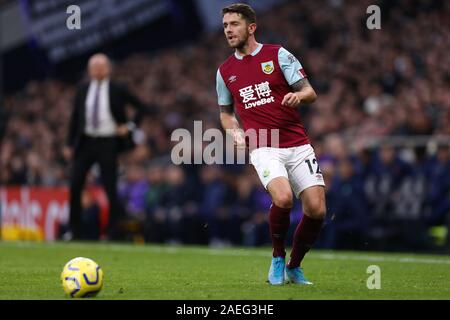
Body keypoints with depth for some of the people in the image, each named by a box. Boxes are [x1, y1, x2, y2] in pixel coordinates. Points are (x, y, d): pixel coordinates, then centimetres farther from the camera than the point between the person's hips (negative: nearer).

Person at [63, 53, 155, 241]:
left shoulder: (117, 90, -1)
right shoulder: (83, 91, 9)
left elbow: (144, 109, 1)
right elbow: (75, 118, 13)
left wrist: (129, 126, -6)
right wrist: (69, 144, 9)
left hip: (108, 143, -3)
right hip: (85, 141, 3)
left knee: (110, 188, -2)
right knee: (75, 185, -2)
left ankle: (113, 232, 6)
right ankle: (74, 230, 8)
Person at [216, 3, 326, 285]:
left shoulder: (278, 55, 3)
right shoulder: (225, 71, 12)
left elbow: (310, 92, 1)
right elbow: (226, 112, 25)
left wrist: (298, 96, -23)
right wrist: (235, 131, 4)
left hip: (297, 144, 0)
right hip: (262, 148, 0)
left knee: (316, 209, -9)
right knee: (283, 198, -28)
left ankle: (294, 267, 15)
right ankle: (278, 259, -3)